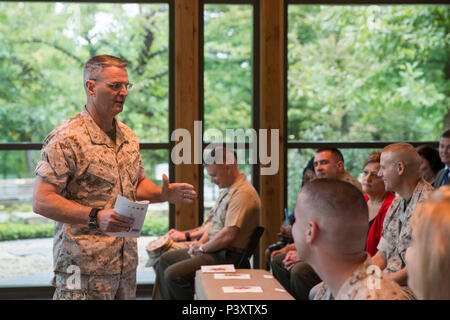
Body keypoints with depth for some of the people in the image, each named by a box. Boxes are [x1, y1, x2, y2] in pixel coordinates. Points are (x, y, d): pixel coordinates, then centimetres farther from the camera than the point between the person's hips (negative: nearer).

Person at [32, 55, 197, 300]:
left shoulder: (128, 137, 14)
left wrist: (164, 194, 3)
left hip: (126, 262, 7)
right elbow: (41, 201, -17)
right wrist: (95, 217, -28)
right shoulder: (66, 139, -12)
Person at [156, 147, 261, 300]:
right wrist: (201, 242, 6)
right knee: (165, 260, 16)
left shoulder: (243, 194, -20)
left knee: (173, 274, -22)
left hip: (227, 256, -11)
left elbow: (229, 235, -26)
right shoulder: (227, 190, 15)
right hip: (215, 250, 11)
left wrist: (203, 248, -11)